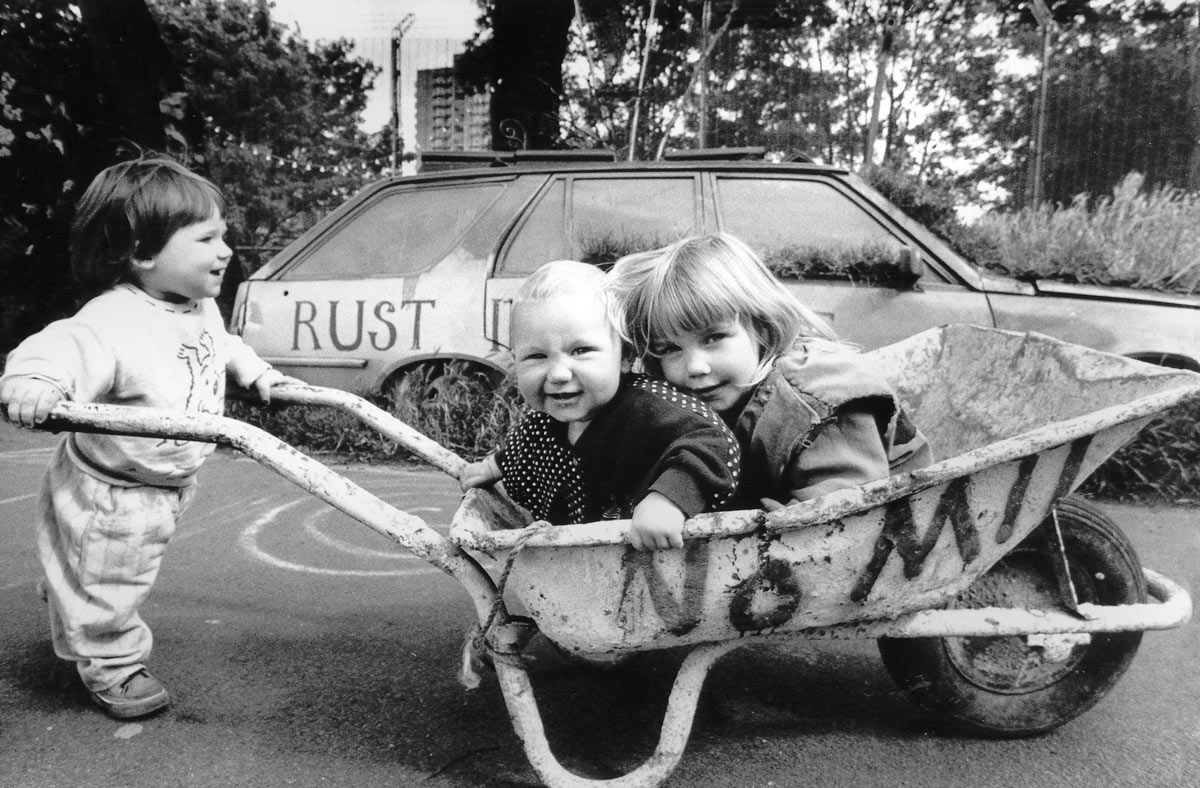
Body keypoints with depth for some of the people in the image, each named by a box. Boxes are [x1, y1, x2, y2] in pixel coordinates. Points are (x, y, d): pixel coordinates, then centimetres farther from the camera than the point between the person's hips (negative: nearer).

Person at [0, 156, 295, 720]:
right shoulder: (113, 320, -33)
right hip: (108, 494, -9)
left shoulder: (202, 308, -3)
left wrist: (255, 371, 9)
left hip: (170, 481, 9)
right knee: (106, 588, 13)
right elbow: (63, 347, -51)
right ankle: (111, 668, 36)